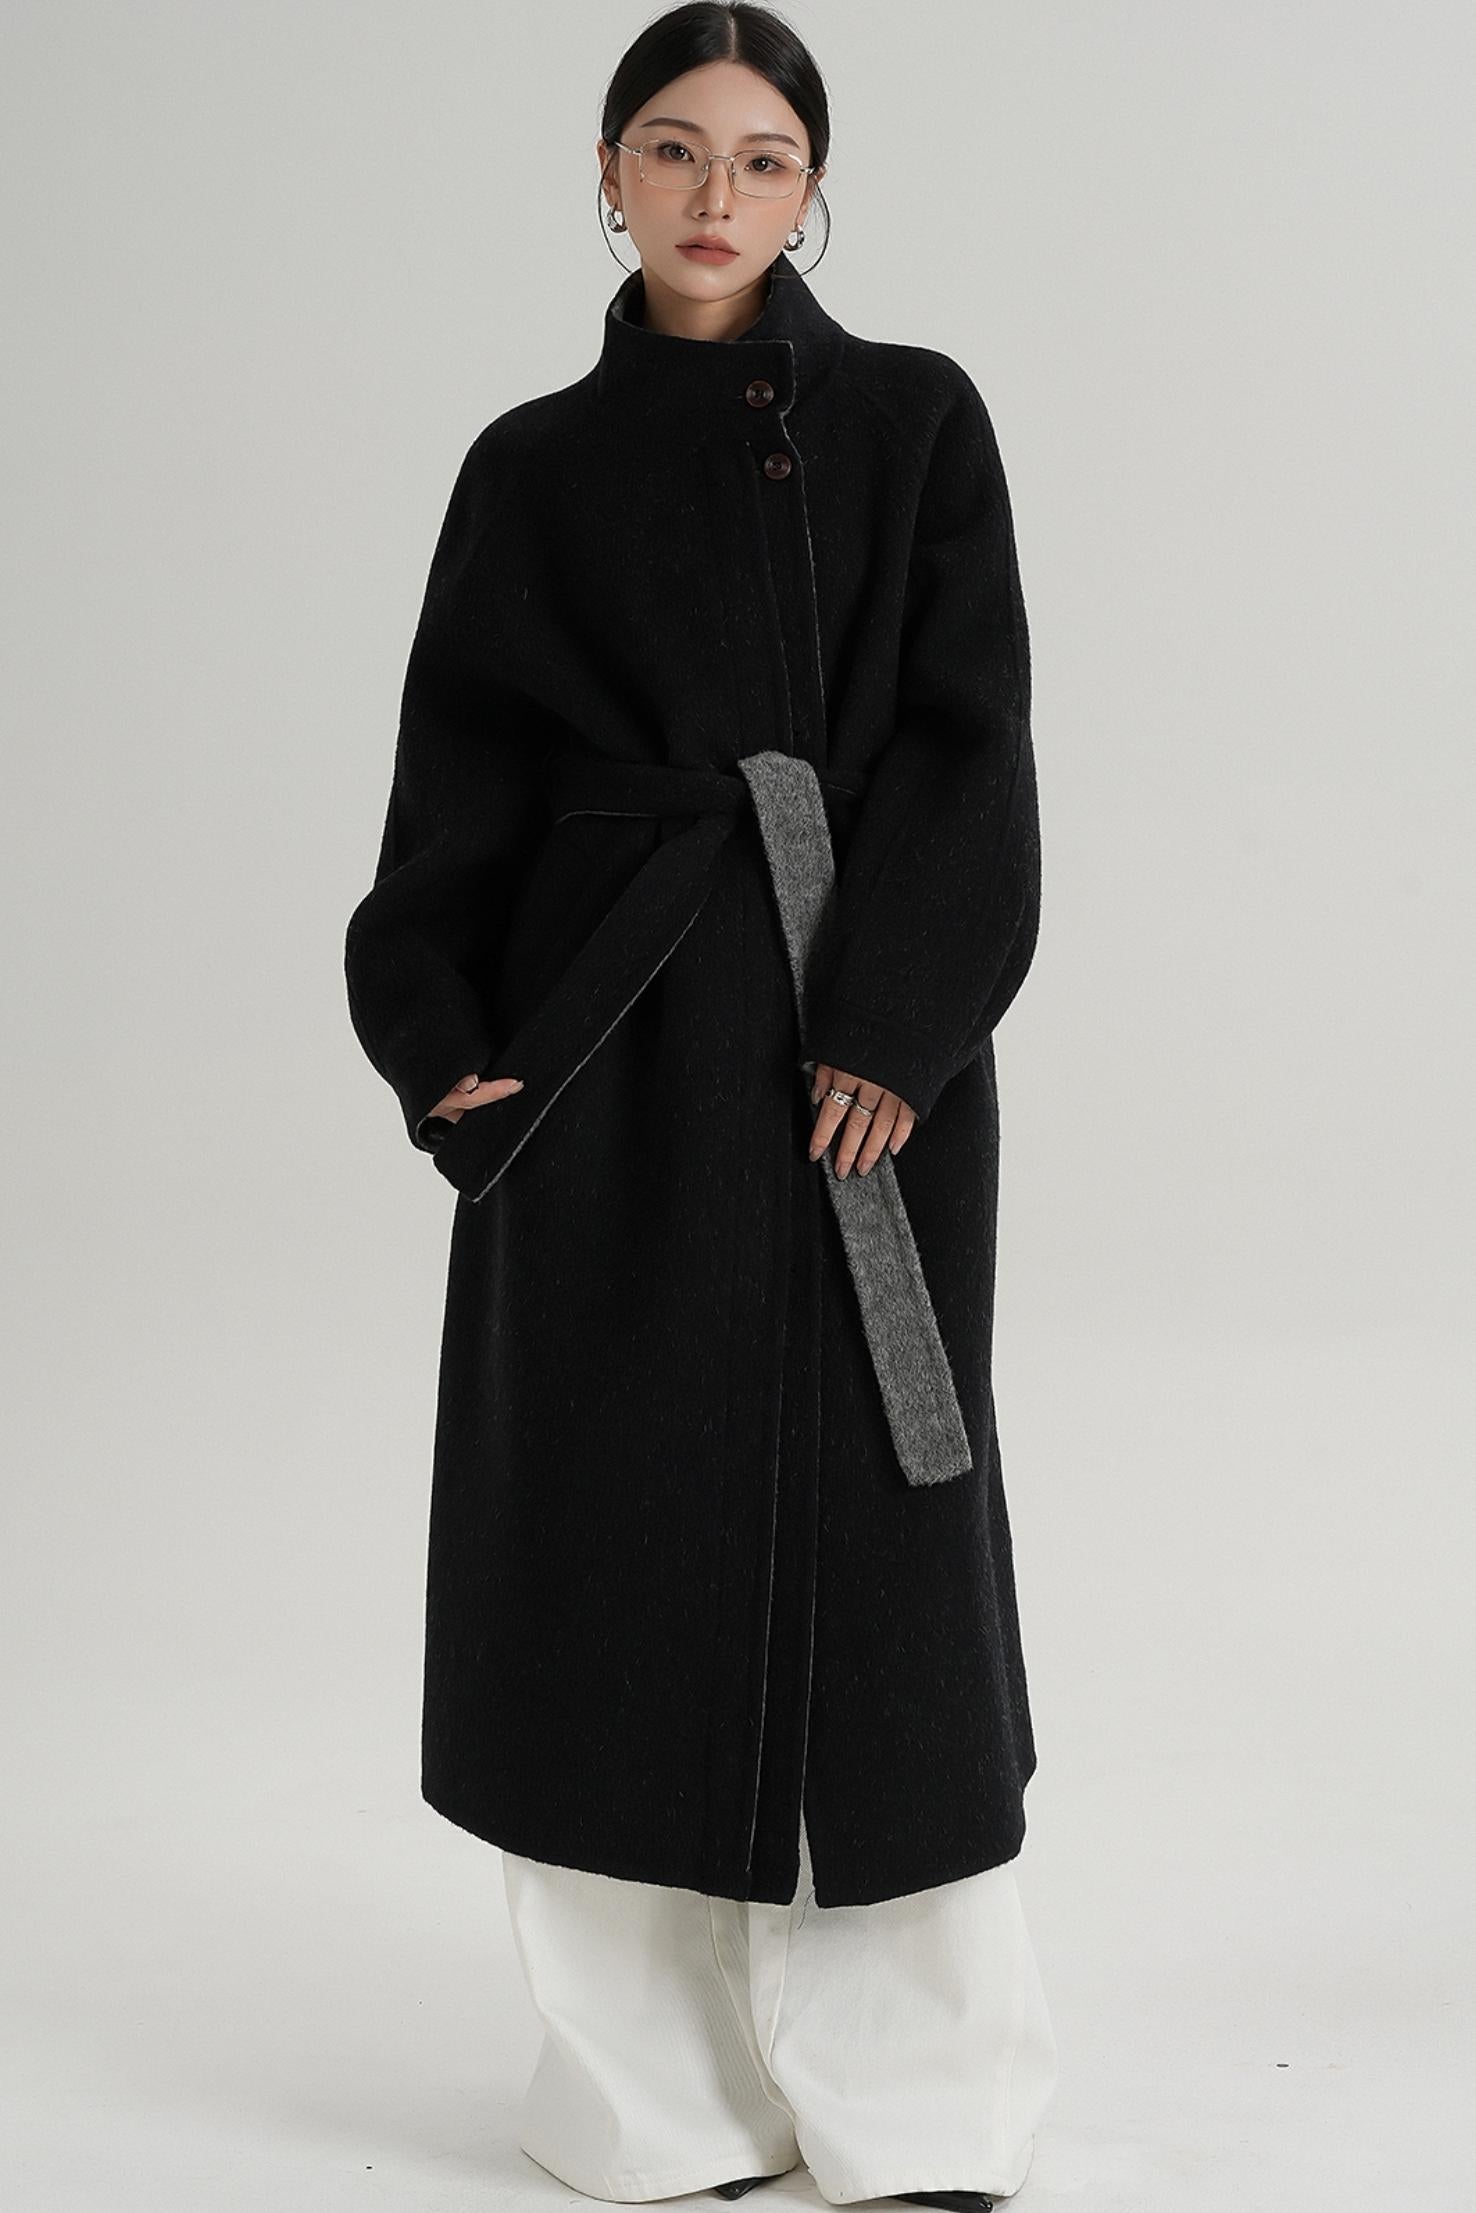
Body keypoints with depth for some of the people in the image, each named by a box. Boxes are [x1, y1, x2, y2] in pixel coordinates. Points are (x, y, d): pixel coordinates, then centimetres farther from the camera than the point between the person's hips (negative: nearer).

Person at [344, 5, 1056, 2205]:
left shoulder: (915, 419, 5)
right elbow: (459, 777, 5)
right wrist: (441, 1040, -9)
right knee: (622, 1523, 2)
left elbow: (969, 742, -3)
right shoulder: (533, 468, 9)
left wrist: (889, 1027, -14)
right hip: (605, 1046, 2)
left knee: (869, 1524, 1)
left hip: (859, 1047, -1)